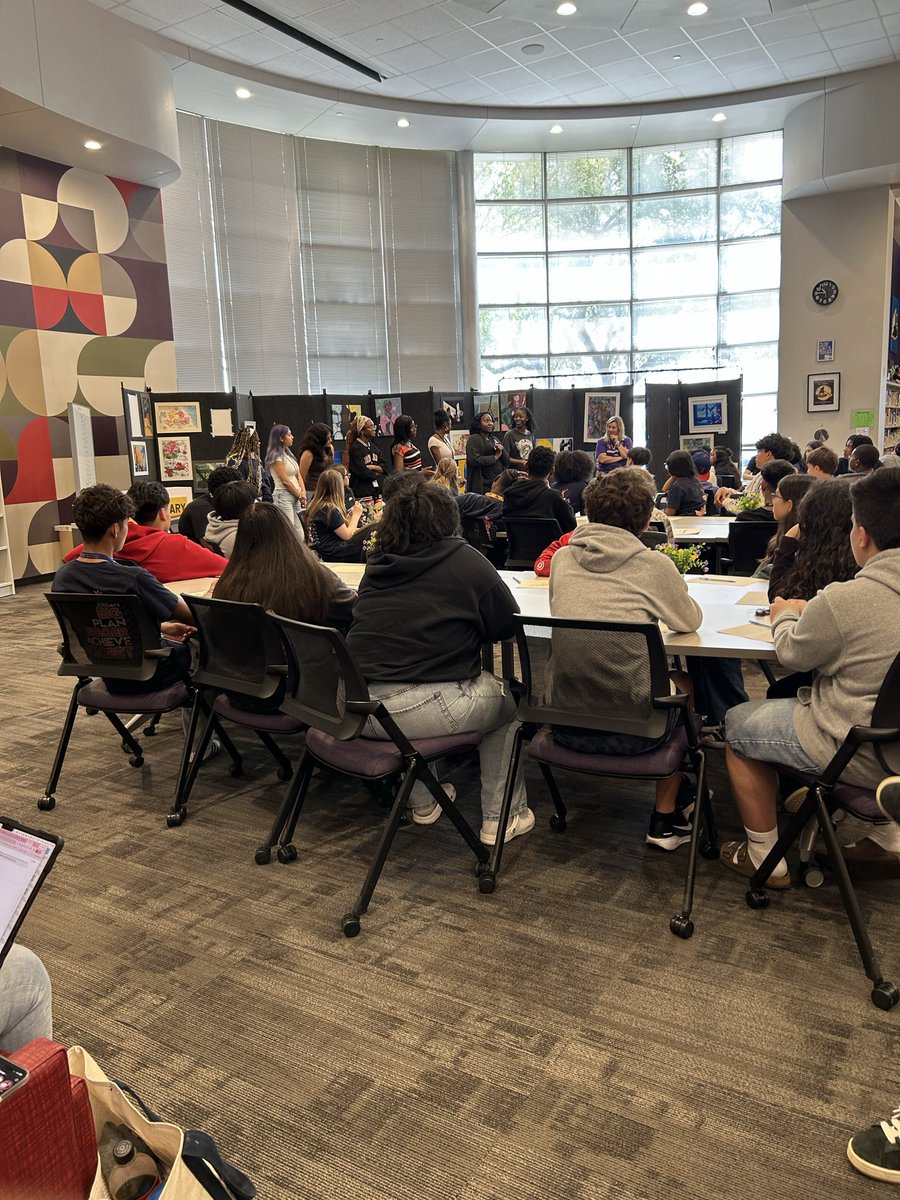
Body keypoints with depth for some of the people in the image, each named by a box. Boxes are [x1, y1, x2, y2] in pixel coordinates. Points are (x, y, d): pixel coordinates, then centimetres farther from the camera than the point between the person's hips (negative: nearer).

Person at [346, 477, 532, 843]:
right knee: (506, 701, 22)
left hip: (355, 708, 6)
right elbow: (509, 623, 5)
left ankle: (423, 804, 44)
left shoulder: (377, 563, 11)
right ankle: (500, 818, 27)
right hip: (424, 709, -5)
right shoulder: (464, 560, -2)